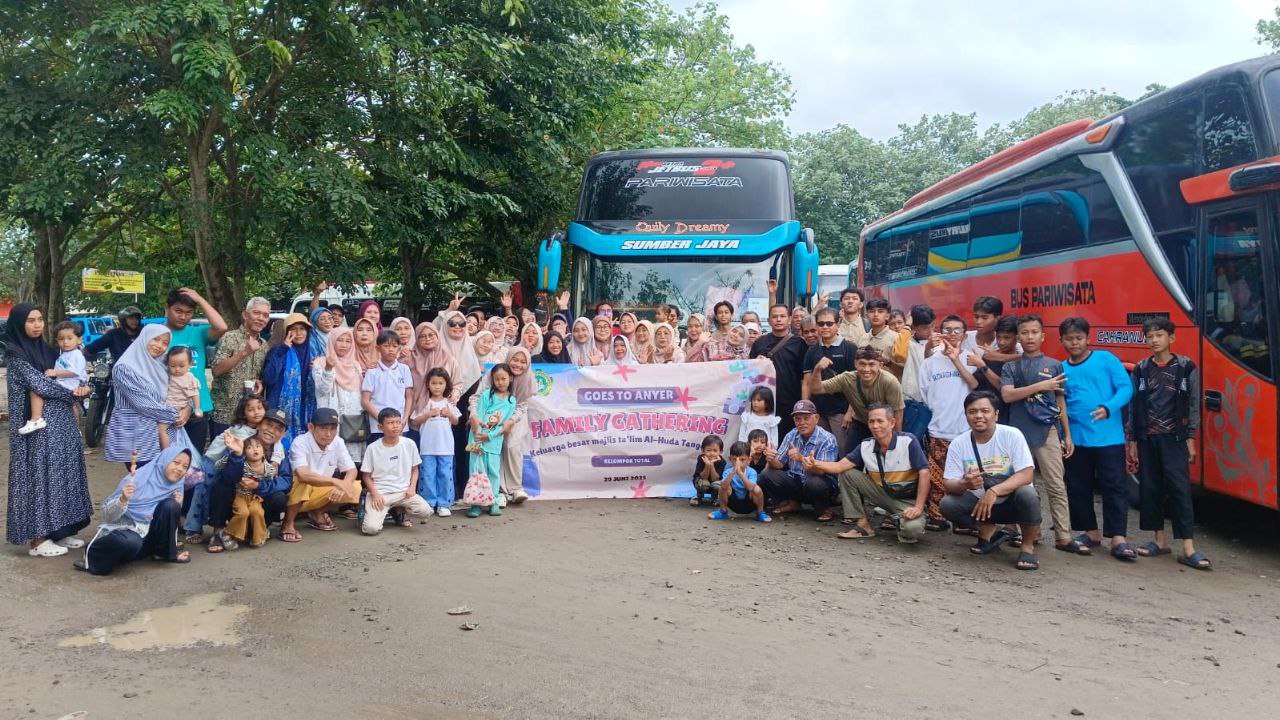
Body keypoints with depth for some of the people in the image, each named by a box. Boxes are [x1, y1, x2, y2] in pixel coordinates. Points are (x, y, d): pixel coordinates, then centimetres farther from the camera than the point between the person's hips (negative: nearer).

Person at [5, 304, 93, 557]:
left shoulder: (47, 350, 13)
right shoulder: (15, 354, -7)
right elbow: (39, 385, -14)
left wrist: (82, 387, -8)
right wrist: (73, 393, -5)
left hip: (62, 421, 7)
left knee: (64, 473, 9)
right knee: (41, 475, -4)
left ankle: (60, 530, 18)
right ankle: (38, 538, 4)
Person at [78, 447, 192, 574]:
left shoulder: (177, 487, 1)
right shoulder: (139, 477, -13)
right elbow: (107, 515, -12)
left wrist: (177, 506, -9)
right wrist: (123, 500, -33)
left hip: (149, 537, 4)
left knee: (170, 506, -21)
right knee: (131, 541, -39)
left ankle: (165, 552, -2)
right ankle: (92, 553, -9)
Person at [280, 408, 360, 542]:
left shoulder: (338, 442, -9)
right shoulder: (300, 443, -26)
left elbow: (351, 470, -5)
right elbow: (302, 474, -41)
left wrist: (343, 485, -27)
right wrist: (335, 481, -48)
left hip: (319, 493, 6)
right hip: (294, 493, -6)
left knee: (354, 488, -11)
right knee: (302, 482, -37)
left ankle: (316, 513, 10)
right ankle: (288, 523, -13)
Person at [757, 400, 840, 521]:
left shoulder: (827, 439, -15)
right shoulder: (791, 436, 2)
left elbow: (820, 471, -26)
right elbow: (779, 464, 2)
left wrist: (801, 458, -43)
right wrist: (772, 460, -23)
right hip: (795, 481, 5)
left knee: (814, 483, -38)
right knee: (765, 476, -14)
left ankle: (823, 509, -5)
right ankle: (791, 504, 10)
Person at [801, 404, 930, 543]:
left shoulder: (908, 441, -18)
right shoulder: (865, 446, -4)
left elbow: (924, 473, -20)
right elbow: (841, 465, -11)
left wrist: (918, 507, -25)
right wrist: (815, 464, -30)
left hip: (908, 499, -5)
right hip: (884, 493, 5)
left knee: (912, 528, -36)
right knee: (847, 474, -8)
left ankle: (898, 520, 3)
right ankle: (862, 524, -2)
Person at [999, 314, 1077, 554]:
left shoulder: (1054, 365, 10)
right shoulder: (1011, 366, 7)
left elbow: (1060, 402, 13)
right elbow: (1007, 395, -9)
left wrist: (1067, 435, 11)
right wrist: (1040, 385, -15)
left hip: (1047, 431, 1)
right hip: (1019, 432, 0)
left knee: (1057, 486, -2)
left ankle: (1063, 537, 0)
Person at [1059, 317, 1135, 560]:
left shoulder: (1106, 359, -2)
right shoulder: (1060, 369, 7)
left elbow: (1126, 388, -6)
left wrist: (1108, 408, -22)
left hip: (1108, 437, -4)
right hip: (1075, 439, 4)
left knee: (1115, 486, -4)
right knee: (1078, 487, 10)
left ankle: (1118, 539, -3)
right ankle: (1091, 532, 24)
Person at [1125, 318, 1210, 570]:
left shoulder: (1186, 367, 0)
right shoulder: (1141, 370, 6)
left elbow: (1193, 405, 1)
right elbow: (1134, 406, 7)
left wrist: (1190, 439, -4)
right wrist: (1131, 441, 5)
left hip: (1174, 438, -3)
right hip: (1147, 438, 3)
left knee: (1180, 488, -8)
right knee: (1149, 488, 6)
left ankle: (1188, 548, -9)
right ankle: (1159, 540, 17)